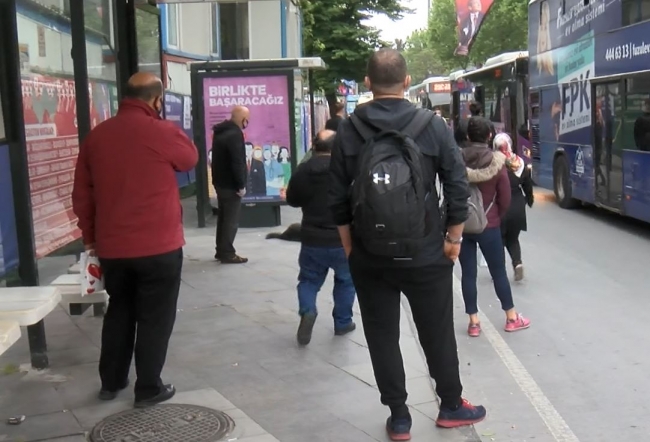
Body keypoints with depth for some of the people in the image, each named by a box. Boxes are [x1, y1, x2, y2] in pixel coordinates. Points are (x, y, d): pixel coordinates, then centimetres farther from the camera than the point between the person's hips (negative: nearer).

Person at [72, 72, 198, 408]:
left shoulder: (96, 135, 3)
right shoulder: (163, 132, -12)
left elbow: (82, 194, 7)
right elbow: (191, 159, 8)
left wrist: (90, 236, 17)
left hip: (111, 247, 5)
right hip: (159, 246, -5)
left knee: (119, 311, 20)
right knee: (155, 317, 7)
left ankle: (111, 382, 29)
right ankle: (149, 388, 13)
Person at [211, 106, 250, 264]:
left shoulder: (221, 131, 12)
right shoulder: (235, 134, -19)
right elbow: (237, 162, -24)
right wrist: (241, 185, -18)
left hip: (220, 181, 10)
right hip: (231, 184, -10)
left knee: (224, 217, 16)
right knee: (231, 219, -3)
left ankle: (221, 251, 22)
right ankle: (227, 254, 0)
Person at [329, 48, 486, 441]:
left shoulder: (349, 130, -3)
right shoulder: (433, 126, -6)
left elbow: (338, 196, 0)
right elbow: (458, 187, -8)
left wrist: (349, 244, 10)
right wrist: (454, 238, 3)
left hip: (369, 256, 1)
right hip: (425, 254, 0)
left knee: (382, 336, 12)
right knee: (438, 334, 15)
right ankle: (452, 407, 30)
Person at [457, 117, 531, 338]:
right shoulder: (496, 162, -11)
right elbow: (505, 198, -5)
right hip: (488, 226, -1)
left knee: (468, 273, 7)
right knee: (498, 271, 10)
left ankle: (473, 321, 11)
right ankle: (512, 318, 22)